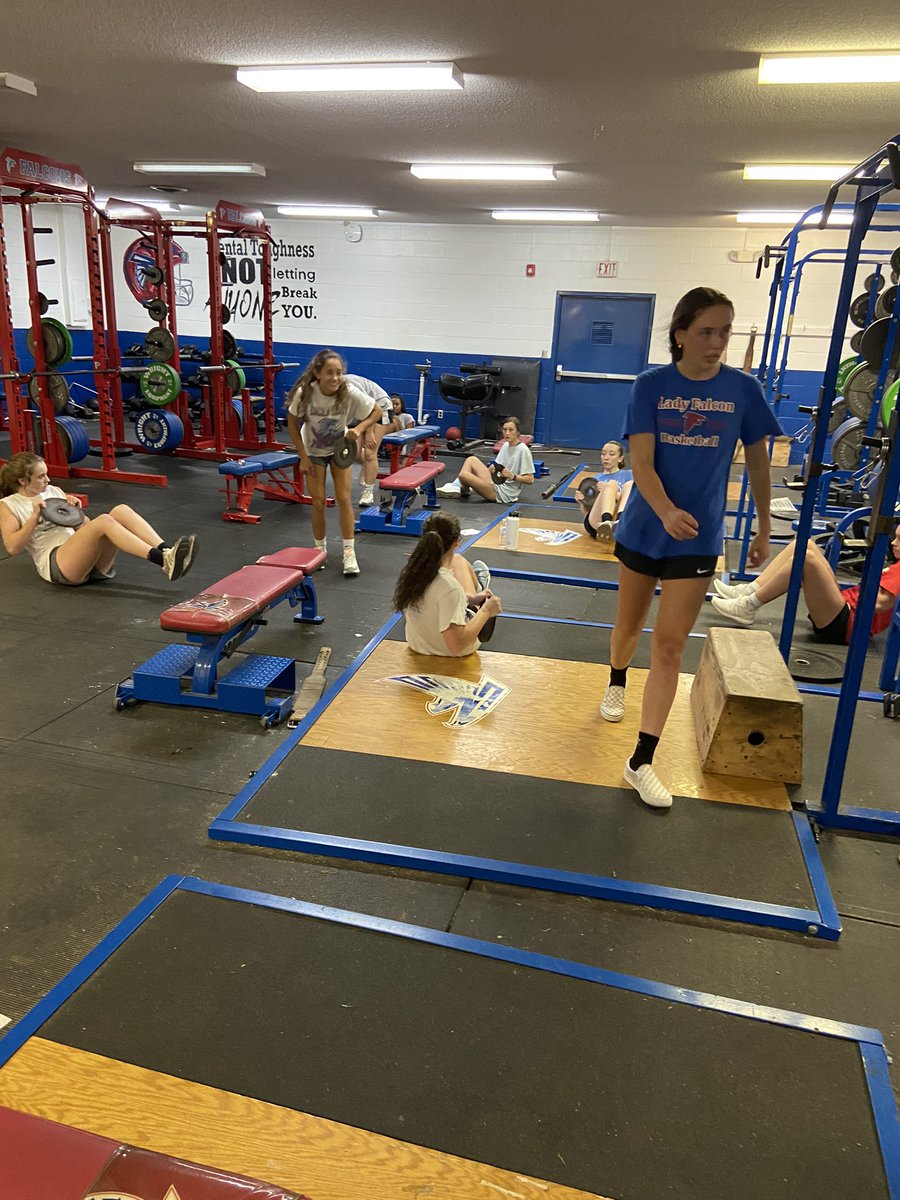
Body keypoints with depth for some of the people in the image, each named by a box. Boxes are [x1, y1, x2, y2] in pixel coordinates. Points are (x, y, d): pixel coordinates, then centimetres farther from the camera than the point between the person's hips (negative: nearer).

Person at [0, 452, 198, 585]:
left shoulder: (54, 491, 24)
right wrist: (35, 516, -11)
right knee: (103, 520, -33)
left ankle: (167, 552, -44)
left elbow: (84, 528, 24)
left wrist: (76, 512, 3)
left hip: (92, 559, 6)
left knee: (121, 510, -22)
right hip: (56, 564, -6)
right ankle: (164, 561, -53)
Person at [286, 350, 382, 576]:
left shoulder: (349, 393, -29)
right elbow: (293, 424, -14)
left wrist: (359, 428, -31)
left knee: (344, 499, -5)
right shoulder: (304, 393, -29)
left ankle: (349, 553, 6)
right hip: (313, 451, 0)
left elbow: (376, 412, -14)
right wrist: (303, 457, -15)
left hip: (339, 448, 0)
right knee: (318, 502, -1)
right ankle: (320, 549, 20)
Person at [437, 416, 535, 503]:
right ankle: (456, 487, 3)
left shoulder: (523, 450, -15)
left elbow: (530, 479, -15)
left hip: (504, 494, -9)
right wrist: (492, 469, -2)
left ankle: (464, 492, 13)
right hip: (496, 484, 9)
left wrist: (513, 476, -28)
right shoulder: (505, 445, 9)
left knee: (463, 474, -19)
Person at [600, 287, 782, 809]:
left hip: (698, 537, 0)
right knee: (629, 624, 17)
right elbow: (641, 462, -16)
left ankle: (642, 762, 4)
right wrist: (667, 512, -34)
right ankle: (617, 684, 51)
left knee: (670, 645, -3)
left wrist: (765, 527, 12)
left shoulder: (743, 389, -4)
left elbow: (758, 461, 7)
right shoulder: (652, 385, -7)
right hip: (644, 527, 1)